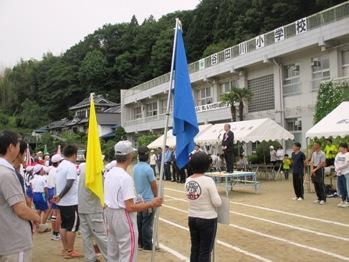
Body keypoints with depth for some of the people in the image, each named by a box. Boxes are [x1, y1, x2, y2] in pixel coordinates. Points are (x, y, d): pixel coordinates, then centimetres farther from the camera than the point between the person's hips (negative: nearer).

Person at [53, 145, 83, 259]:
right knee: (72, 227, -1)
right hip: (71, 202, -9)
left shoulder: (60, 166, 11)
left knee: (64, 225, 14)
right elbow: (69, 184, -25)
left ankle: (65, 249, 21)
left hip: (62, 202, 9)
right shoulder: (71, 167, -17)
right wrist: (59, 196, -18)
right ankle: (70, 251, 4)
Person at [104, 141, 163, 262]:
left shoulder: (109, 174, 6)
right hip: (123, 217, -9)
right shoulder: (126, 177, -22)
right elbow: (130, 207, -25)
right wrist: (151, 204, -16)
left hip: (110, 214, 9)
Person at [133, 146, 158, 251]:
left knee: (139, 222, 15)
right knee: (147, 224, 1)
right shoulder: (148, 169, -19)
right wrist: (156, 197, 2)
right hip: (148, 200, -7)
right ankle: (147, 245, 8)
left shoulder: (135, 168, 1)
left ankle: (140, 242, 25)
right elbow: (154, 185, -14)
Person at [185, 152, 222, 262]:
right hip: (207, 220, -6)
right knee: (205, 251, 6)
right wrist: (217, 196, 2)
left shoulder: (188, 180, 1)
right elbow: (217, 203, -17)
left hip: (192, 218, 6)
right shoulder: (208, 180, -19)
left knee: (195, 249, 15)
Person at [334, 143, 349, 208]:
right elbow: (335, 162, 11)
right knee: (341, 188, 12)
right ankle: (343, 200, 24)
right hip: (339, 173, 7)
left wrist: (339, 168, -10)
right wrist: (336, 169, -5)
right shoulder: (338, 154, 13)